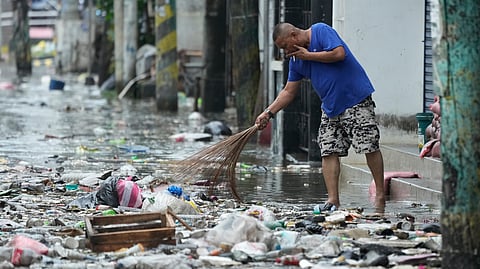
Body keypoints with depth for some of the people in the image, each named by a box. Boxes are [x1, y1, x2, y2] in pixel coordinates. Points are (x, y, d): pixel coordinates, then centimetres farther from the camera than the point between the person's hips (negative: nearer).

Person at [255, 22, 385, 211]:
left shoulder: (321, 31, -9)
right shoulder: (296, 60, 10)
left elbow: (339, 54, -24)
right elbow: (288, 92, 14)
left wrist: (307, 55, -13)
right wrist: (269, 113, 4)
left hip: (356, 99, -8)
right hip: (330, 107, 8)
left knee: (370, 147, -7)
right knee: (329, 152, -2)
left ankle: (380, 194, 2)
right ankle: (333, 200, -3)